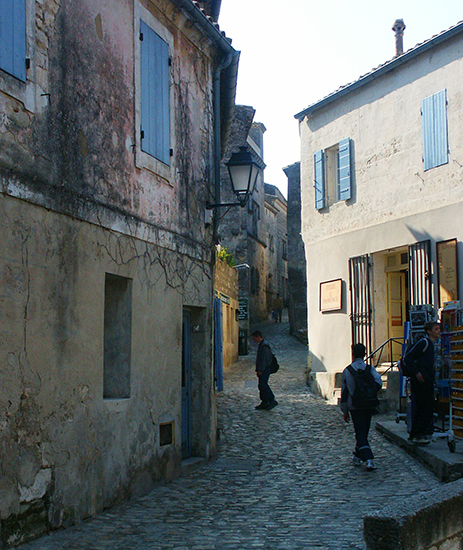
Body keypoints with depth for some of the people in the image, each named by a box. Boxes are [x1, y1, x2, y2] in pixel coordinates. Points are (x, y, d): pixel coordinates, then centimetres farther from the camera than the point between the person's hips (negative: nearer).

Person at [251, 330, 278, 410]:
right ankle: (264, 402, 13)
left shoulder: (264, 346, -16)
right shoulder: (260, 345, 17)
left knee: (263, 385, -15)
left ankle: (272, 400, -10)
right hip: (261, 370, 10)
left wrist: (260, 370, -20)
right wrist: (257, 370, 20)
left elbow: (265, 359, -20)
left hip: (265, 369, -10)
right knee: (261, 385, 9)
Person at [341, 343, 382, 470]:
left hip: (354, 406, -2)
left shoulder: (347, 371, 0)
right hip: (369, 406, 2)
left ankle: (368, 459, -19)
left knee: (360, 433, -3)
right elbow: (378, 382, -16)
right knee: (364, 432, 17)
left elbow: (344, 391, 3)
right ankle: (357, 456, 29)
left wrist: (345, 411, 10)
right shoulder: (370, 369, 0)